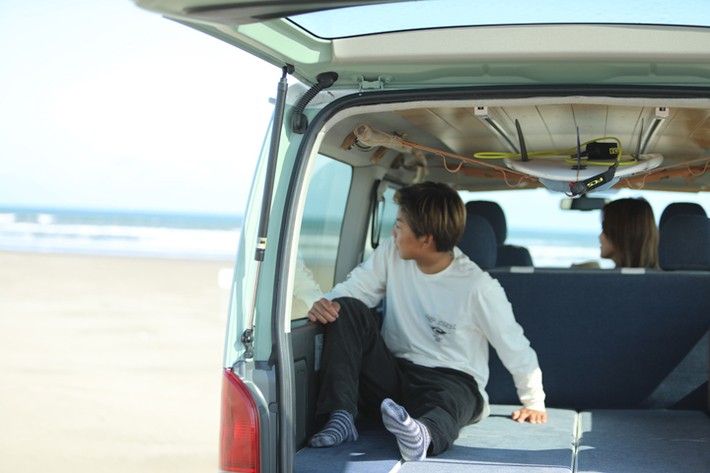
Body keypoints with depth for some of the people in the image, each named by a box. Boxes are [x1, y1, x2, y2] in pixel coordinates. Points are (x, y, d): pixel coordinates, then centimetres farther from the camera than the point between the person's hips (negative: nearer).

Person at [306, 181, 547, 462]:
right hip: (393, 375, 5)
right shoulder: (392, 253, 1)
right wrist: (325, 302, -23)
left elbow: (515, 347, -4)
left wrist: (534, 403, 6)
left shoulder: (478, 287, -12)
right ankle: (341, 417, -29)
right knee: (347, 309, -18)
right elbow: (352, 289, 1)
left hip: (453, 379, -5)